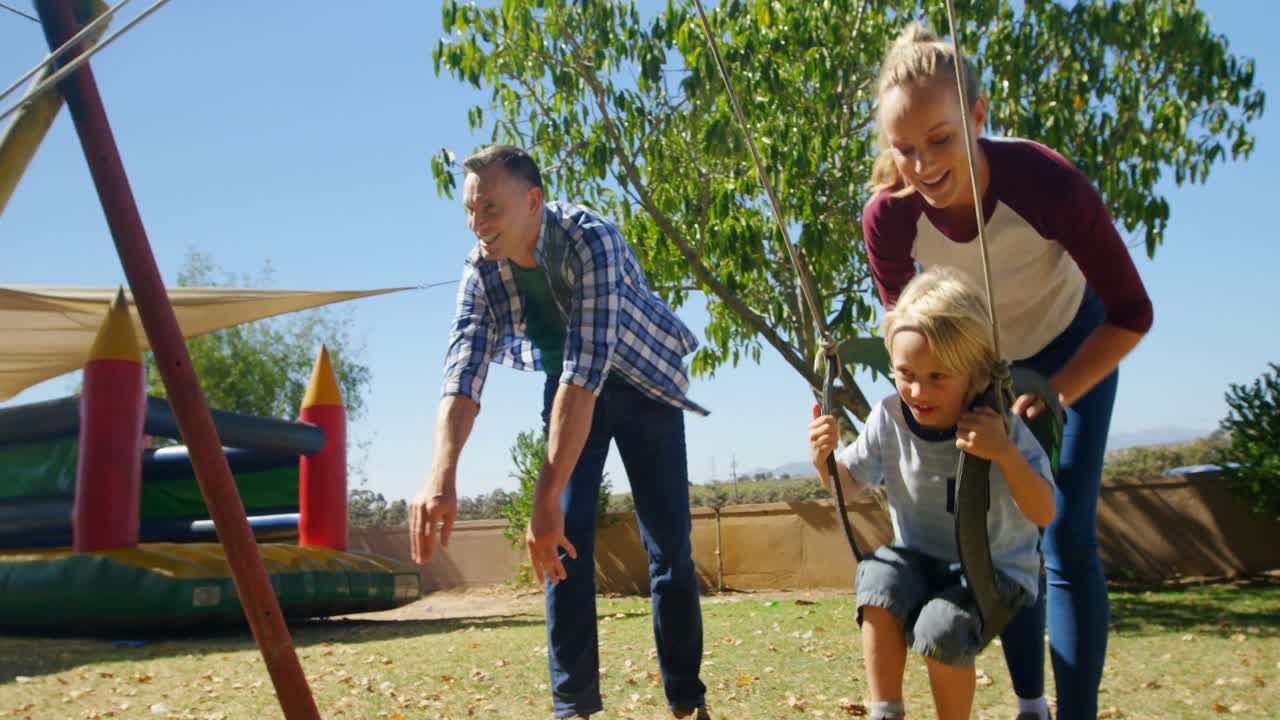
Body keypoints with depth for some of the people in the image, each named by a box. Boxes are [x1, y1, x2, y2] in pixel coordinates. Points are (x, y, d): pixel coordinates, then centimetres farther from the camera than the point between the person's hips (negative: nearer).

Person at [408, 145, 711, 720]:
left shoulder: (590, 240, -34)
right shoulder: (481, 268, -18)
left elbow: (586, 370, -42)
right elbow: (463, 372, -28)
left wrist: (546, 495, -48)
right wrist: (441, 478, -45)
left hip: (640, 381, -3)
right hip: (565, 387, 4)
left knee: (669, 541, -2)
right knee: (565, 536, -8)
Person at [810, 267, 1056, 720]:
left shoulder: (1000, 426, -21)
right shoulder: (889, 418, -12)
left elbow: (1044, 515, -23)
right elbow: (849, 483, 3)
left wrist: (1005, 454, -39)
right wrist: (825, 461, -21)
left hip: (995, 568, -3)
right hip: (920, 559, 3)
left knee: (941, 629, -30)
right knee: (879, 576, -29)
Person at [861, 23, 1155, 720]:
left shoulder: (1047, 182, -36)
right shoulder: (888, 218, -29)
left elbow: (1130, 312, -23)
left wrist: (1055, 396, -31)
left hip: (1074, 349, -2)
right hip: (979, 366, 3)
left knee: (1066, 541, -11)